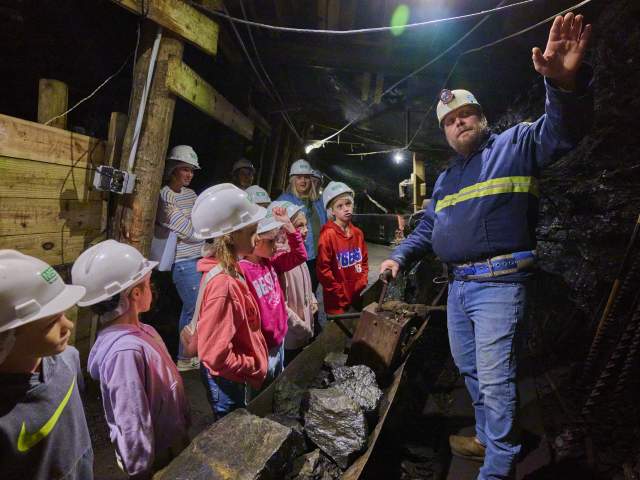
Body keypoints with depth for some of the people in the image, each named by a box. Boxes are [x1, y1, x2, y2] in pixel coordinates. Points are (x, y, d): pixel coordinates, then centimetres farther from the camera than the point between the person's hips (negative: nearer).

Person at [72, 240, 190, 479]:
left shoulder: (142, 331, -4)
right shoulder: (126, 351, -32)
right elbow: (132, 424, -27)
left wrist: (184, 422, 18)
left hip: (173, 440, 8)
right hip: (157, 461, -8)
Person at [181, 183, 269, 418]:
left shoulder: (228, 269, -4)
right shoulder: (222, 285, -31)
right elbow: (216, 355, -29)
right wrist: (256, 368, -17)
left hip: (232, 376, 8)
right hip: (226, 380, -8)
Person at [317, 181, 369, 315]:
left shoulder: (358, 233, 5)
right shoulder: (328, 235, -15)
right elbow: (323, 269, -16)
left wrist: (362, 284, 3)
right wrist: (341, 293, -13)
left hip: (358, 296, 6)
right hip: (338, 301, -6)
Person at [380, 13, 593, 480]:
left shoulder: (515, 143, 1)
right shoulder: (445, 179, 20)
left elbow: (562, 130, -17)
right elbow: (428, 228, 23)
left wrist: (566, 83, -37)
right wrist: (400, 256, 9)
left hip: (499, 284, -7)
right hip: (458, 285, 8)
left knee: (495, 378, -2)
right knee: (470, 369, 19)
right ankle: (487, 438, 41)